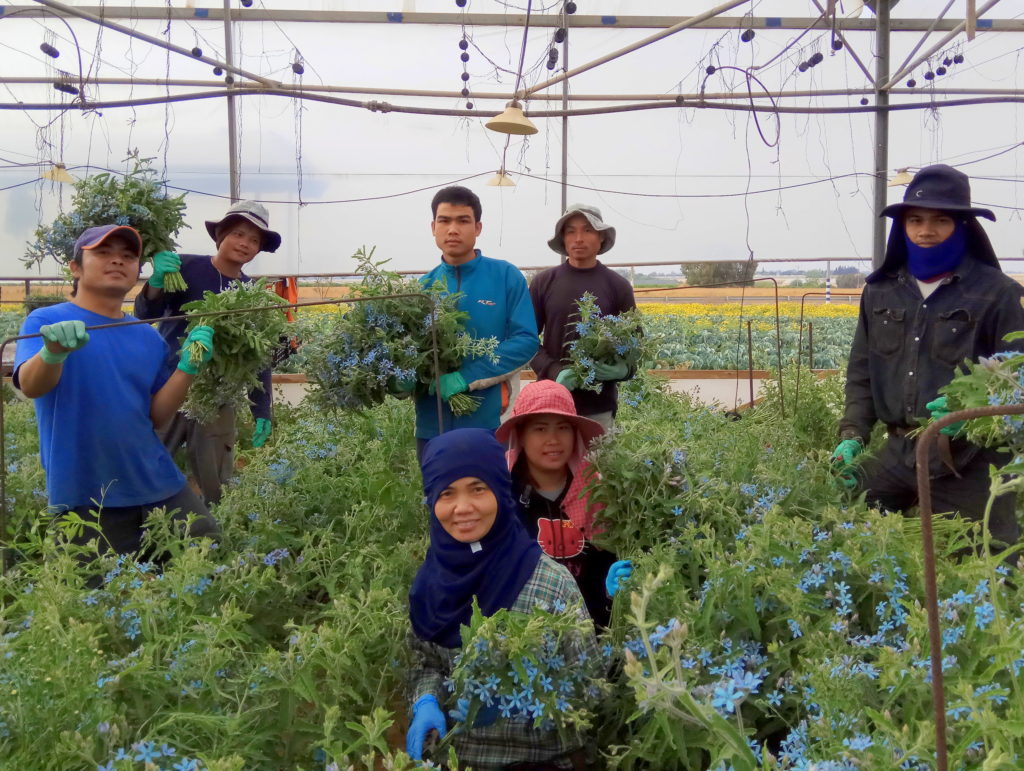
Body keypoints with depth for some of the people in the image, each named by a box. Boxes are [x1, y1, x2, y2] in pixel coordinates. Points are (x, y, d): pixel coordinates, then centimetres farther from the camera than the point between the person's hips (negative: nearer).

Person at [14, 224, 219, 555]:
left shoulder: (148, 337, 9)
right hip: (85, 494, -4)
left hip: (158, 485, 4)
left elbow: (156, 416, 7)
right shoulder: (44, 321, -3)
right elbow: (30, 387, -21)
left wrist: (187, 367, -8)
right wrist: (52, 353, -44)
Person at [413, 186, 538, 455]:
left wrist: (467, 377, -19)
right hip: (432, 424, 3)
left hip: (491, 422, -3)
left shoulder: (507, 276, -3)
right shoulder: (424, 286, 6)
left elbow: (526, 340, -9)